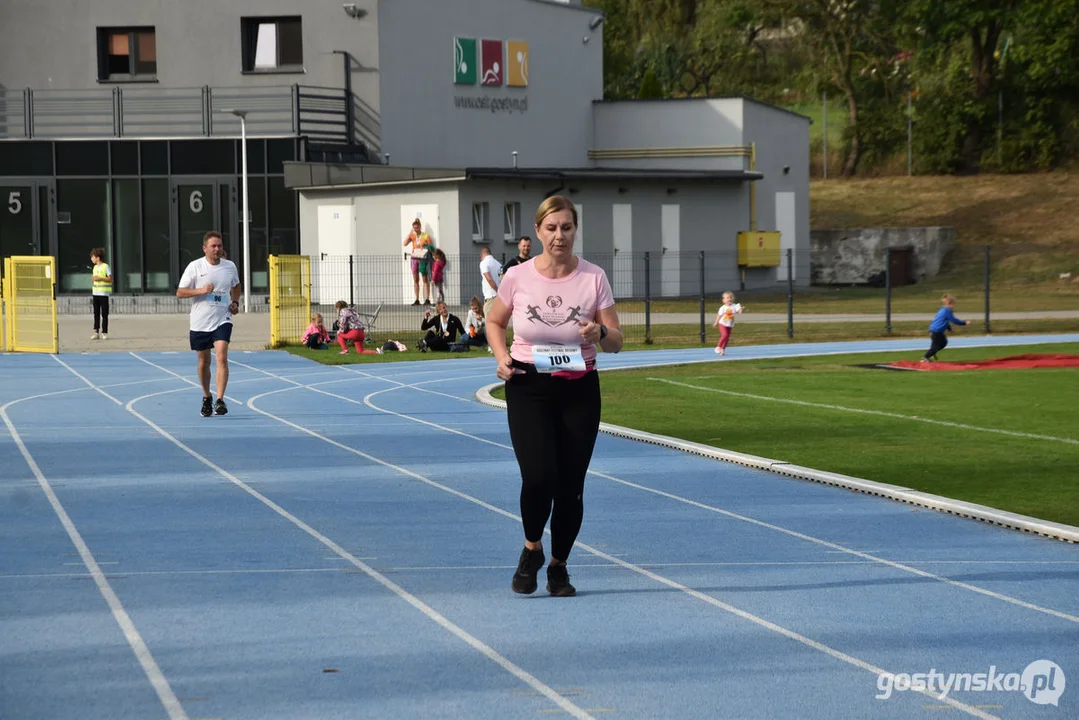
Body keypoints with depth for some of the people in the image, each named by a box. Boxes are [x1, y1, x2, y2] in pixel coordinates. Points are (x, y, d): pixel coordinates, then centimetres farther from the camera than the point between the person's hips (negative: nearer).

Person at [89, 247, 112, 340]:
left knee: (104, 314, -2)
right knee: (96, 313, 5)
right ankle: (96, 332, 6)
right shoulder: (95, 267, 15)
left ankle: (104, 332, 1)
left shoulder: (106, 267, -6)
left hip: (104, 293, -6)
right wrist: (93, 279, -2)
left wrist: (100, 278, -18)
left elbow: (110, 279, -9)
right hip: (95, 293, 6)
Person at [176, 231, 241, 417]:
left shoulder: (230, 266, 4)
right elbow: (180, 292, -5)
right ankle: (206, 399, 31)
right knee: (203, 362, 10)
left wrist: (235, 302, 6)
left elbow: (236, 286, 24)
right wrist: (201, 290, -19)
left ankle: (220, 400, -20)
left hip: (222, 320, 0)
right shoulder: (194, 267, -5)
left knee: (222, 357, -18)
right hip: (200, 323, 0)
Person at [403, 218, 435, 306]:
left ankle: (427, 299, -3)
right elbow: (404, 243, -4)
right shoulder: (412, 236, 8)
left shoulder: (426, 236, -1)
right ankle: (417, 300, 7)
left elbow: (432, 248, 1)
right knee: (415, 280, 4)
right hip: (414, 258, 4)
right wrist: (410, 233, -7)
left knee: (425, 280, -3)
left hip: (423, 259, -4)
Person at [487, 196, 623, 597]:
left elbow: (616, 342, -3)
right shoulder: (518, 277, -5)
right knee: (538, 476, -17)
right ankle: (531, 549, 12)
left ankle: (558, 566, 25)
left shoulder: (594, 278, -5)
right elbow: (494, 322, 13)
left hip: (579, 389, 1)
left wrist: (601, 333, -26)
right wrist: (502, 357, -6)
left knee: (570, 486, 3)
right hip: (528, 387, -1)